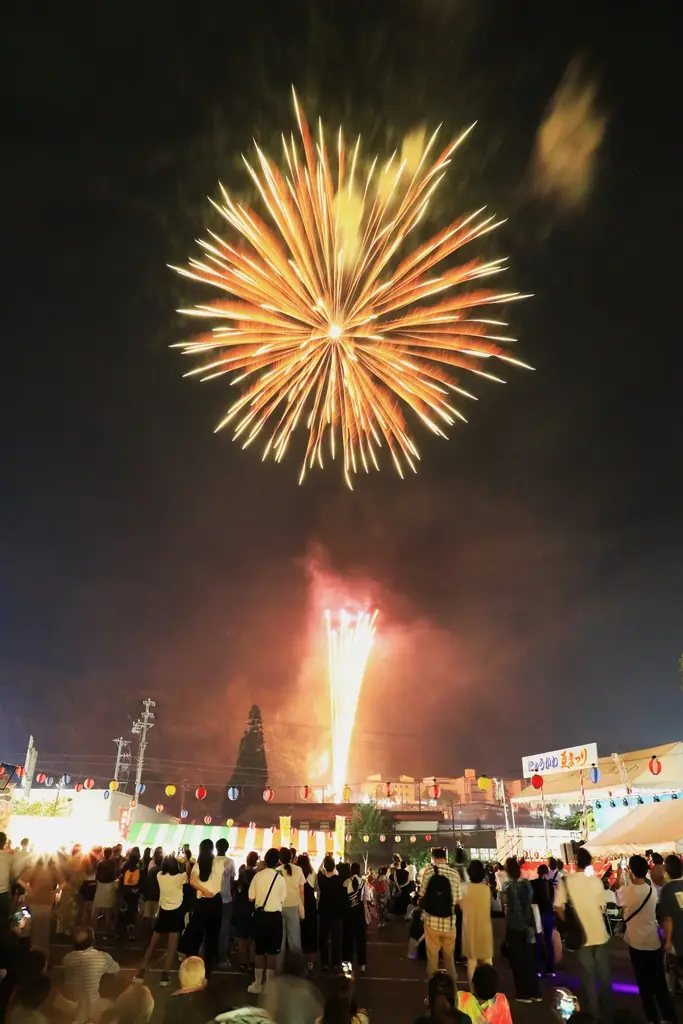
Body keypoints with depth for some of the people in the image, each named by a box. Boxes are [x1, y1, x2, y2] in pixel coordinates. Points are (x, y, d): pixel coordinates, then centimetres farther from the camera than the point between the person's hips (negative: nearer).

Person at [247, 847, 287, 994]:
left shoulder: (257, 876, -7)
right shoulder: (280, 879, -10)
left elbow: (251, 897, -2)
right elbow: (282, 899, -2)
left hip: (259, 915, 2)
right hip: (274, 916, -2)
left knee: (259, 950, 14)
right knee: (272, 951, 10)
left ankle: (258, 984, 21)